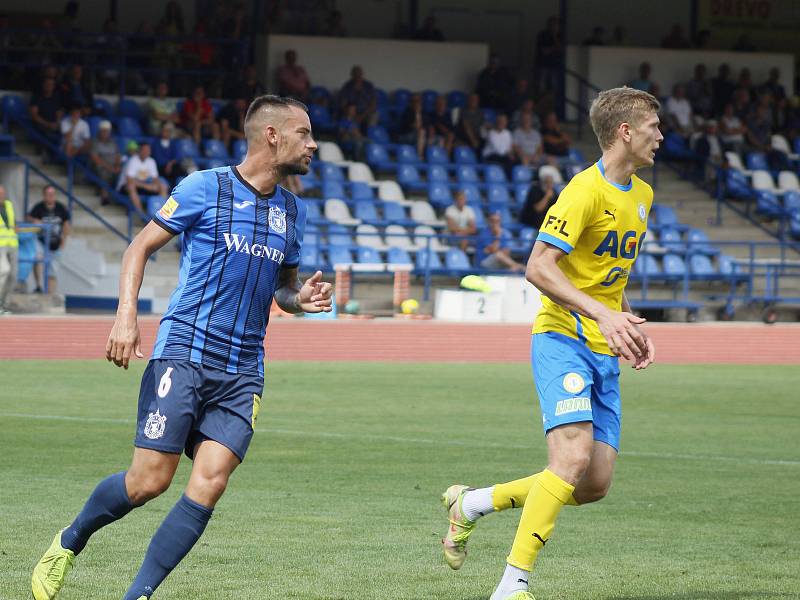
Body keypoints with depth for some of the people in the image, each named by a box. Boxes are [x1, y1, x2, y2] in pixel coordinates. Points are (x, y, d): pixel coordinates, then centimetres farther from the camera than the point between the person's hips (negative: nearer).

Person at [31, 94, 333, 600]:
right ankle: (69, 544, 18)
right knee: (149, 481, -9)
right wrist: (127, 315, -11)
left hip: (242, 372, 5)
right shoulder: (205, 188, -2)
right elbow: (142, 246, 2)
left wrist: (302, 299, 3)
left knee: (209, 485, -12)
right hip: (184, 354, -5)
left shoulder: (293, 210, 14)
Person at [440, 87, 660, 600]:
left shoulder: (642, 196, 15)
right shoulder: (586, 189, -13)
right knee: (572, 457, -24)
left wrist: (632, 327, 13)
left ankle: (472, 504, 19)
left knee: (595, 485, 0)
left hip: (605, 354, 8)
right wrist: (602, 314, -26)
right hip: (563, 340, -8)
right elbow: (539, 267, -20)